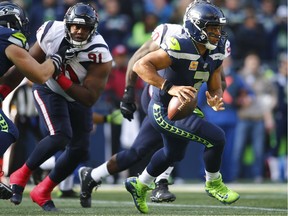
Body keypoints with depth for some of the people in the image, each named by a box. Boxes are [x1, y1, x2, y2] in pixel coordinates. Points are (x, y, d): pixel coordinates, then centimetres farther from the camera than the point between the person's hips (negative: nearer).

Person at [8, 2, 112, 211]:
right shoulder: (52, 32, -27)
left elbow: (90, 99, -31)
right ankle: (21, 176, -5)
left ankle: (43, 192, 22)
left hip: (77, 98, 3)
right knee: (60, 136, -24)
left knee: (79, 150, 3)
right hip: (49, 90, -3)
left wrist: (59, 77, -38)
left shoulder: (99, 55, -31)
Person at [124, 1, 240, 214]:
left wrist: (215, 100, -23)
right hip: (165, 111, -9)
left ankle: (140, 186, 53)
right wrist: (169, 88, -41)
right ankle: (214, 184, 8)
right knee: (216, 138, -17)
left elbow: (215, 88, 1)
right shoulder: (180, 48, -30)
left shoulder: (215, 54, -5)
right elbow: (141, 66, -33)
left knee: (174, 154, 31)